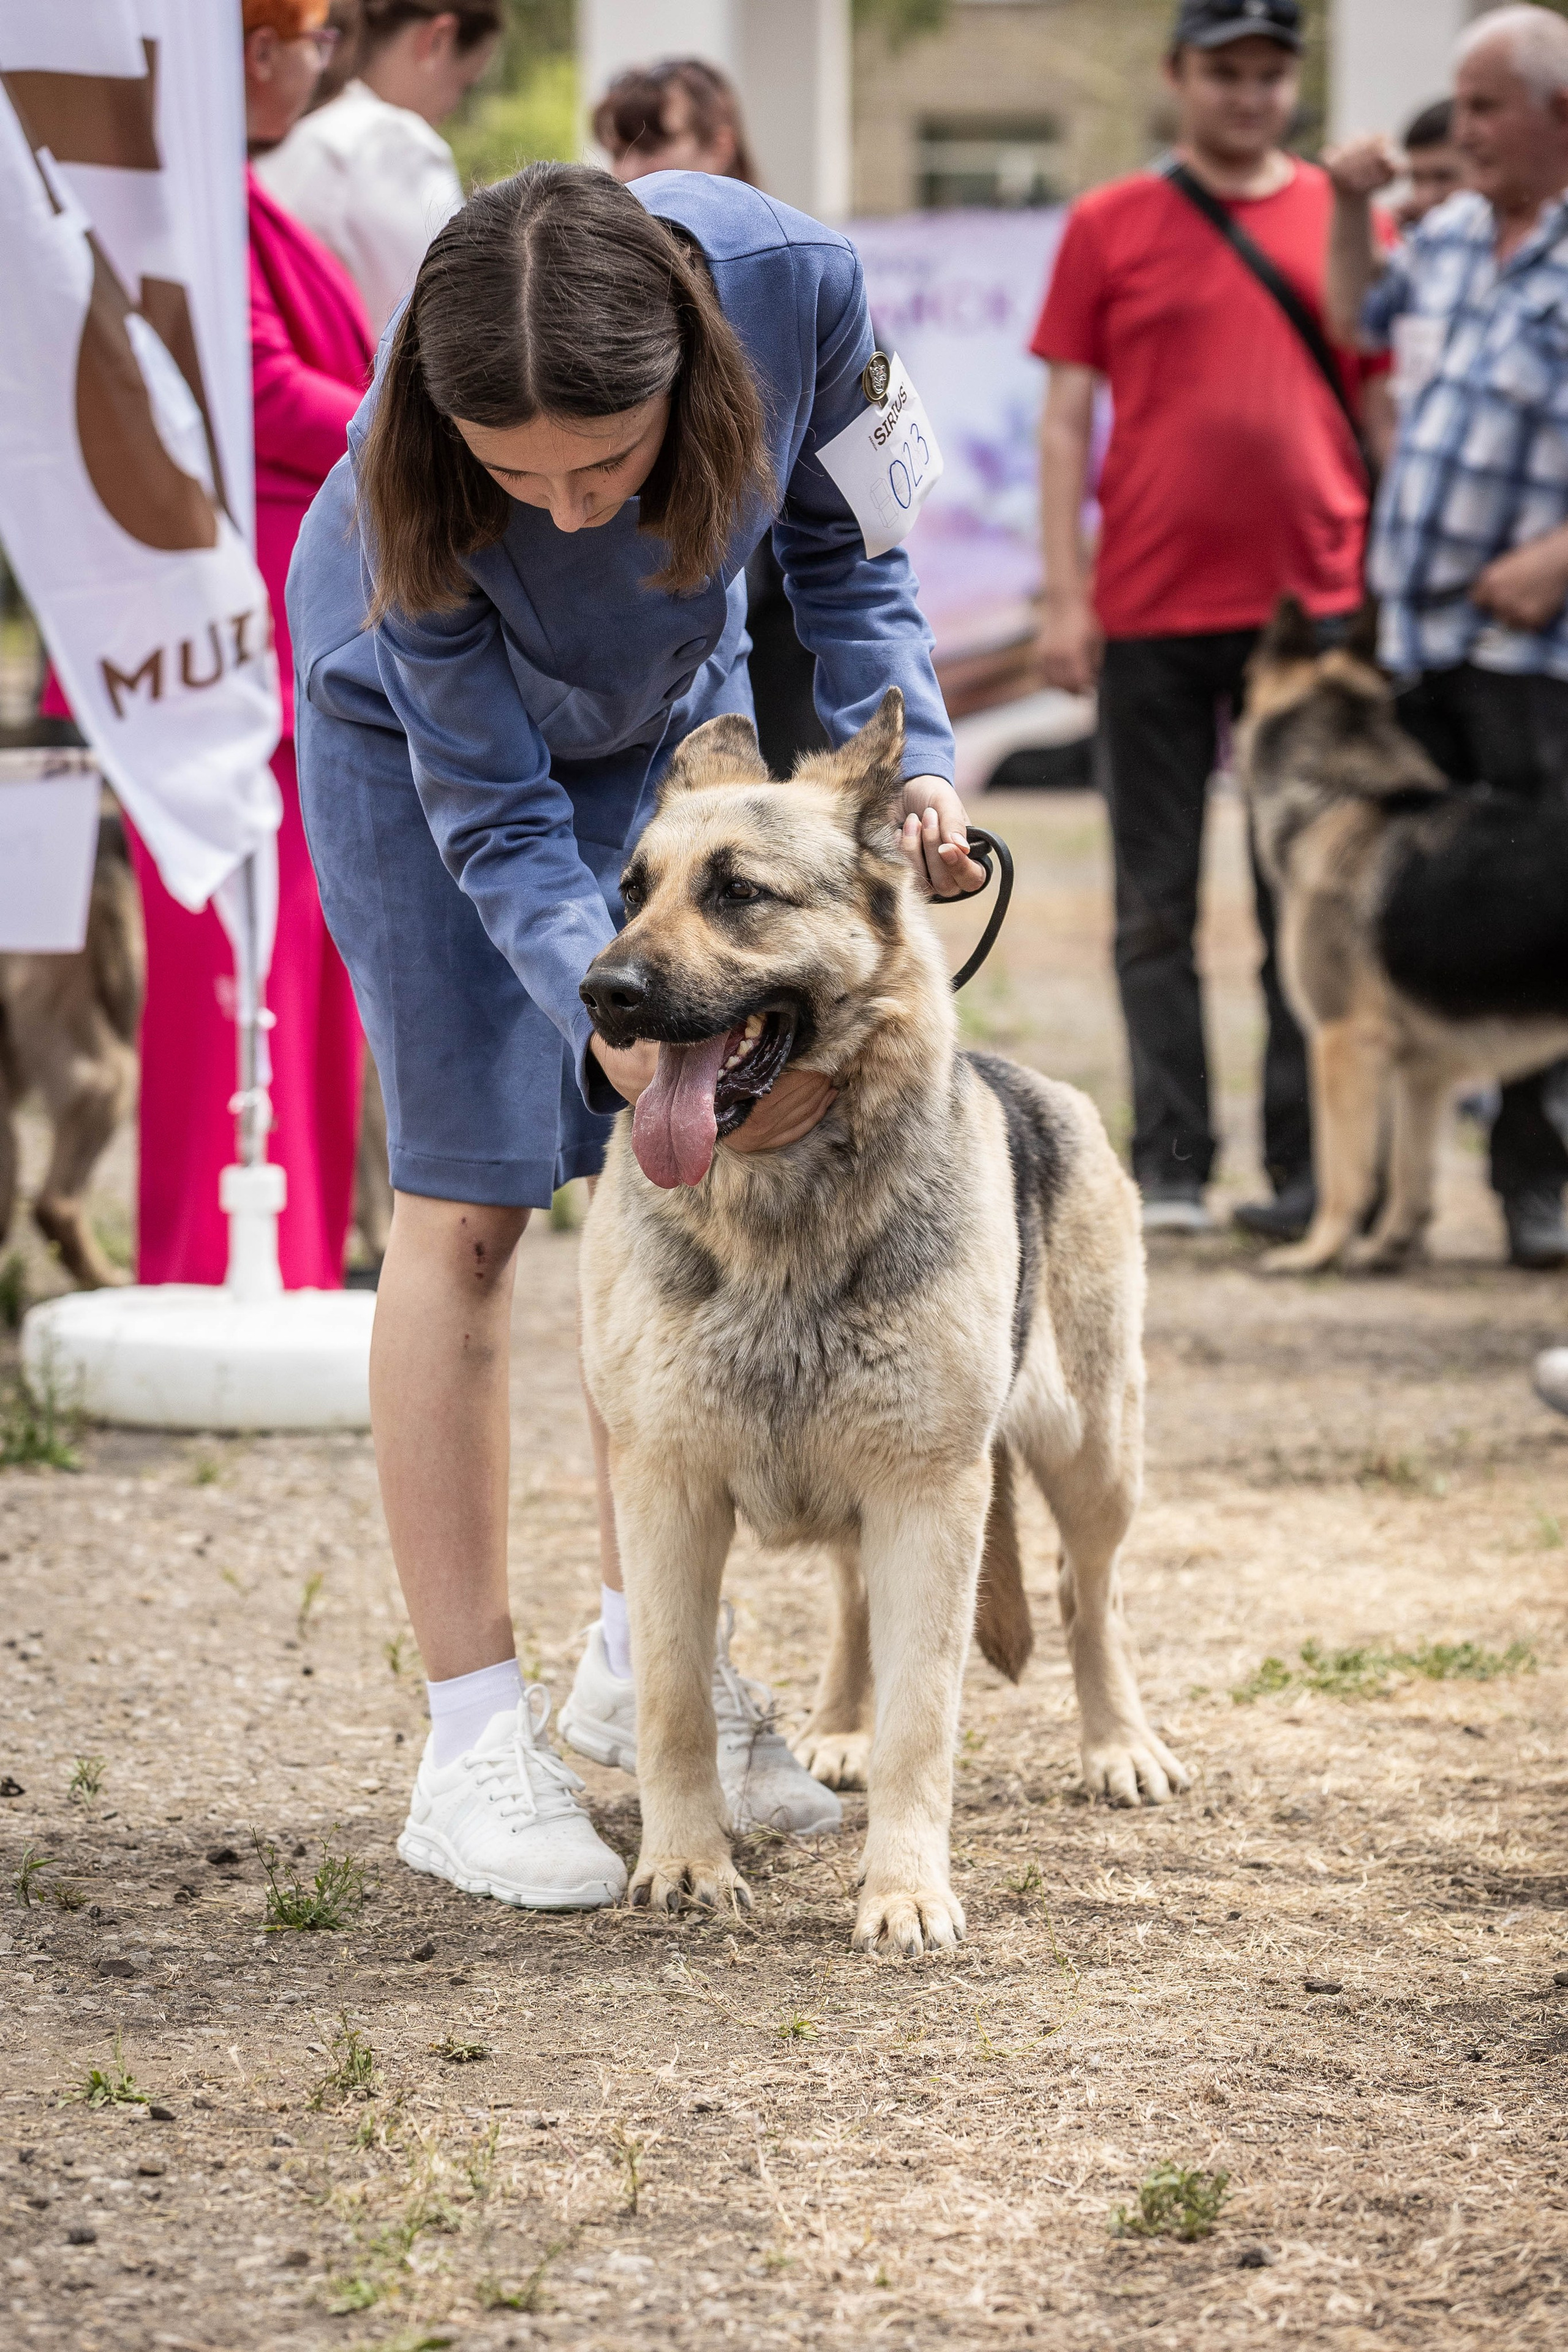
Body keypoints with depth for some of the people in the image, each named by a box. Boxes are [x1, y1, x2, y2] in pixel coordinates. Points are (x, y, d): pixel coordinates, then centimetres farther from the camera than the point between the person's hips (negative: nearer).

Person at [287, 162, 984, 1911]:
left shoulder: (792, 286, -35)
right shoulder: (403, 482, -40)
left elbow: (836, 542, -13)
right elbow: (493, 809, -29)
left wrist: (907, 760, -26)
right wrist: (608, 1004, -44)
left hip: (675, 692, 4)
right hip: (416, 721, -4)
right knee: (465, 1203, -8)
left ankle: (644, 1655, 18)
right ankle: (472, 1739, -4)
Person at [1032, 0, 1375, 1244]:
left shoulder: (1344, 220, 8)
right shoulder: (1109, 228, 6)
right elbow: (1067, 416, 5)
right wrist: (1065, 596, -2)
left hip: (1314, 607, 0)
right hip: (1153, 612, 0)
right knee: (1158, 903, 2)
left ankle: (1307, 1169, 6)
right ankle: (1171, 1167, 6)